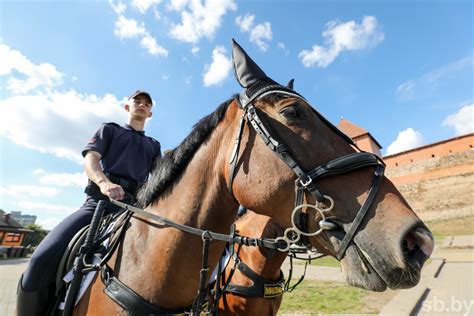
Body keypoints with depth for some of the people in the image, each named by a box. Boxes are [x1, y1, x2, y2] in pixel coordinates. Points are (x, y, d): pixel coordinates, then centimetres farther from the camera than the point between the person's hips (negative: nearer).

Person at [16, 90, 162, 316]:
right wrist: (104, 182, -20)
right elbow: (90, 158, 4)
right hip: (99, 202, -1)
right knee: (43, 259, -21)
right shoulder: (109, 130, 21)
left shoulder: (154, 146, 27)